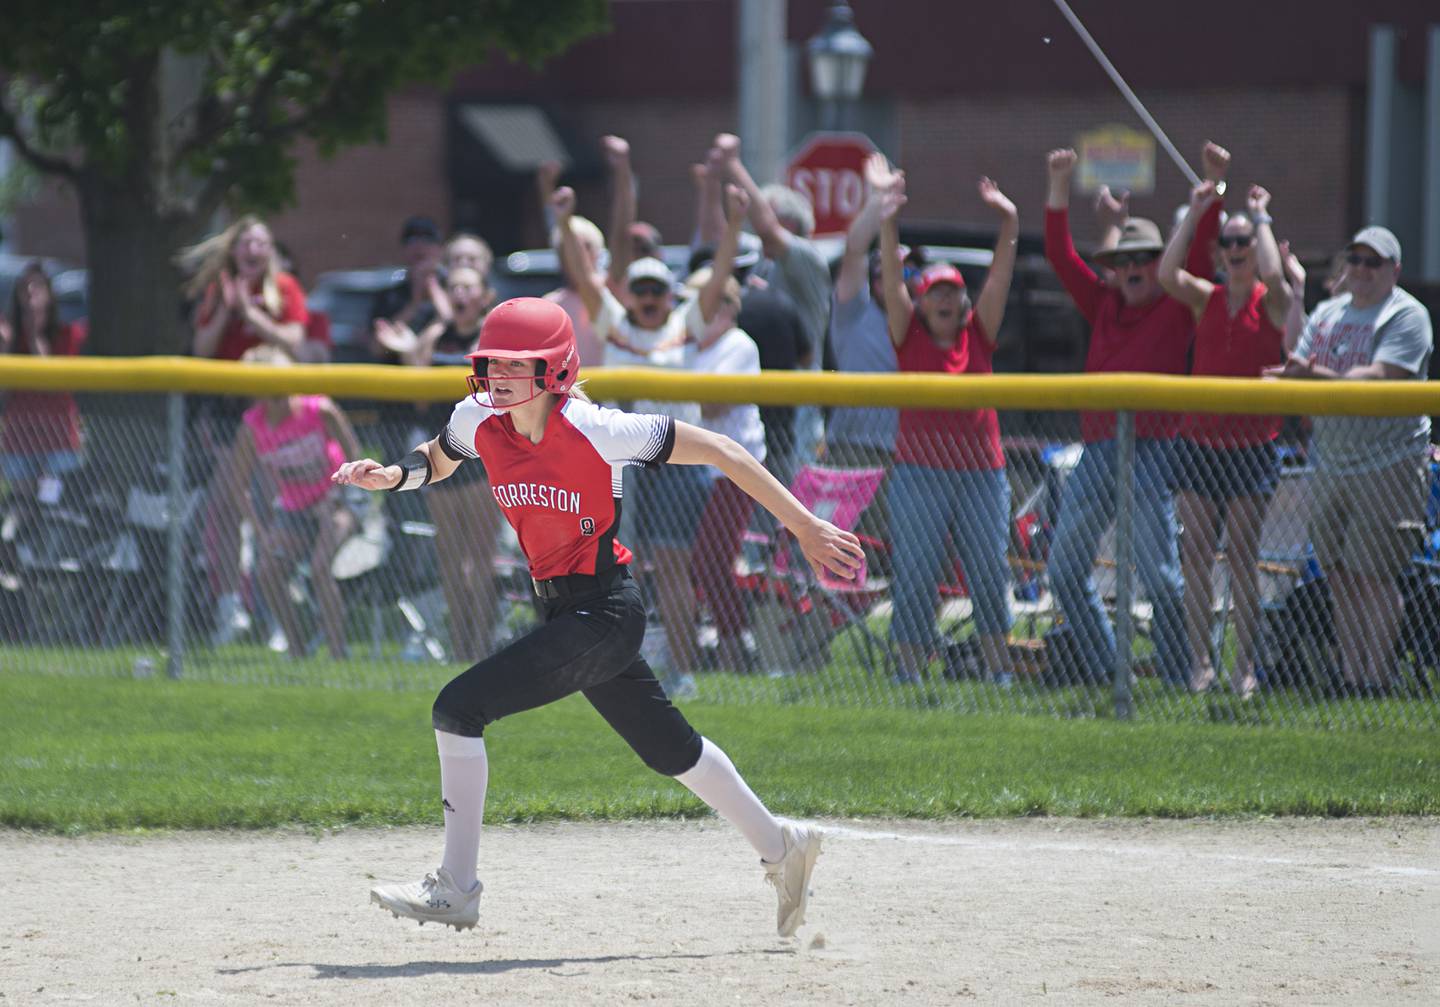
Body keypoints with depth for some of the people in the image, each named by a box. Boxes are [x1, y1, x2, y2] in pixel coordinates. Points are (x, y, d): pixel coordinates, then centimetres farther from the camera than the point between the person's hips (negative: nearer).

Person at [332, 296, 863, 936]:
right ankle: (781, 847, 38)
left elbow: (716, 450, -16)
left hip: (605, 612, -8)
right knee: (668, 748, 19)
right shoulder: (478, 421, -1)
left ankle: (455, 890, -10)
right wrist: (392, 475, -2)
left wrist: (805, 529, -15)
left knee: (459, 708, -16)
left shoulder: (594, 430, -20)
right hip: (563, 611, 8)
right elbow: (437, 460, 22)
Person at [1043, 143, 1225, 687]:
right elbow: (1060, 256, 15)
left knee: (1160, 575, -7)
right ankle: (1100, 668, 20)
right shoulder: (1103, 306, 15)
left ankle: (1178, 675, 0)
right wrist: (1059, 187, 11)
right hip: (1096, 452, 6)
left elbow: (1201, 251, -7)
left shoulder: (1178, 307, 3)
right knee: (1065, 569, 9)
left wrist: (1213, 185, -14)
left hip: (1152, 452, -6)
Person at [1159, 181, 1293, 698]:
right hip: (1198, 439, 3)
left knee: (1242, 554, -1)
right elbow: (1168, 274, -9)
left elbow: (1273, 275, -22)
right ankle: (1199, 660, 6)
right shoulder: (1206, 298, 8)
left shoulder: (1272, 302, 0)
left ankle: (1245, 666, 4)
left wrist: (1260, 217, -9)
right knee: (1195, 551, 1)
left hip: (1252, 444, -3)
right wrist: (1194, 214, -5)